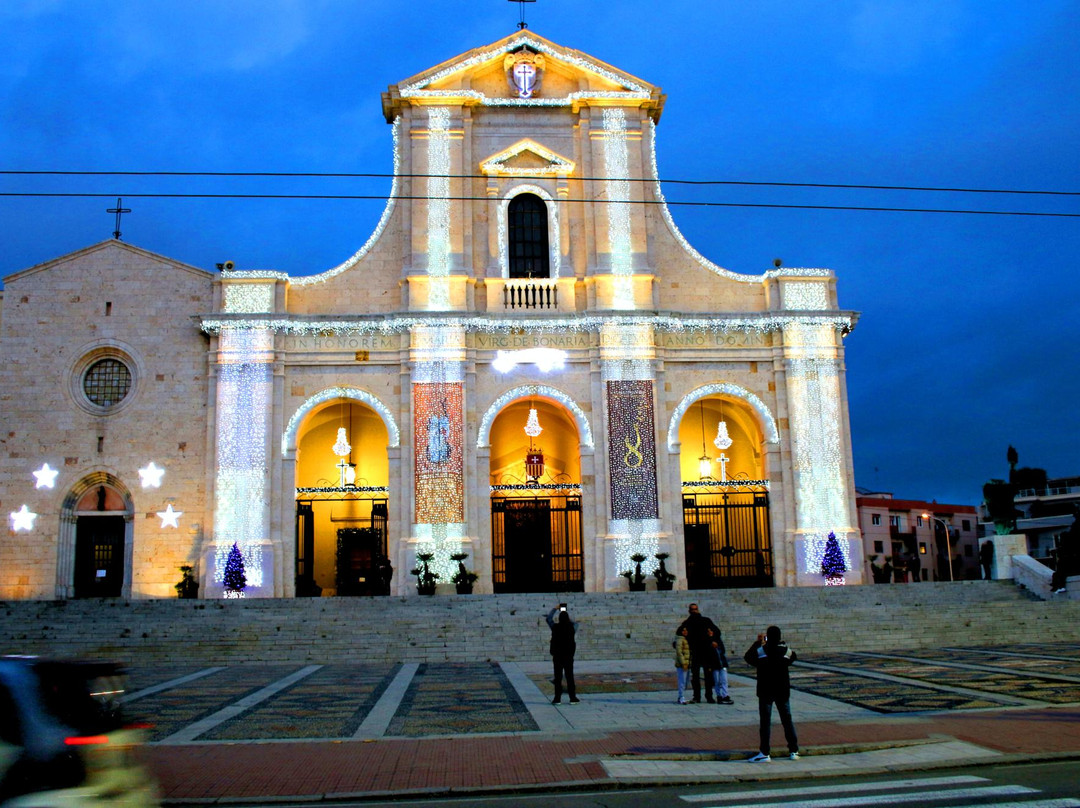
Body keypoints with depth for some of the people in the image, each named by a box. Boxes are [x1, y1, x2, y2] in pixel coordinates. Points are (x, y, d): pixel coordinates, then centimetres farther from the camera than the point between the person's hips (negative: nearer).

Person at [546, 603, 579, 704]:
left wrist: (555, 609, 21)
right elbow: (575, 623, 18)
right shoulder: (572, 628, -8)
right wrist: (568, 618, 30)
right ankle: (572, 698, 12)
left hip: (557, 656, -1)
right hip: (569, 657, 1)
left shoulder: (555, 627, -9)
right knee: (570, 677, 8)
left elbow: (549, 618, 10)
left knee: (558, 677, 5)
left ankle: (557, 698, 6)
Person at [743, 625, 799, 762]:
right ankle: (794, 751, 15)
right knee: (787, 720, 12)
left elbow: (747, 657, 4)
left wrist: (758, 642, 10)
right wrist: (782, 643, 20)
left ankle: (764, 753, -4)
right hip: (783, 691, 3)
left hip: (766, 691, -3)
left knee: (765, 721, -1)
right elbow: (793, 657, 19)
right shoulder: (785, 650, -3)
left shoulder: (761, 650, -12)